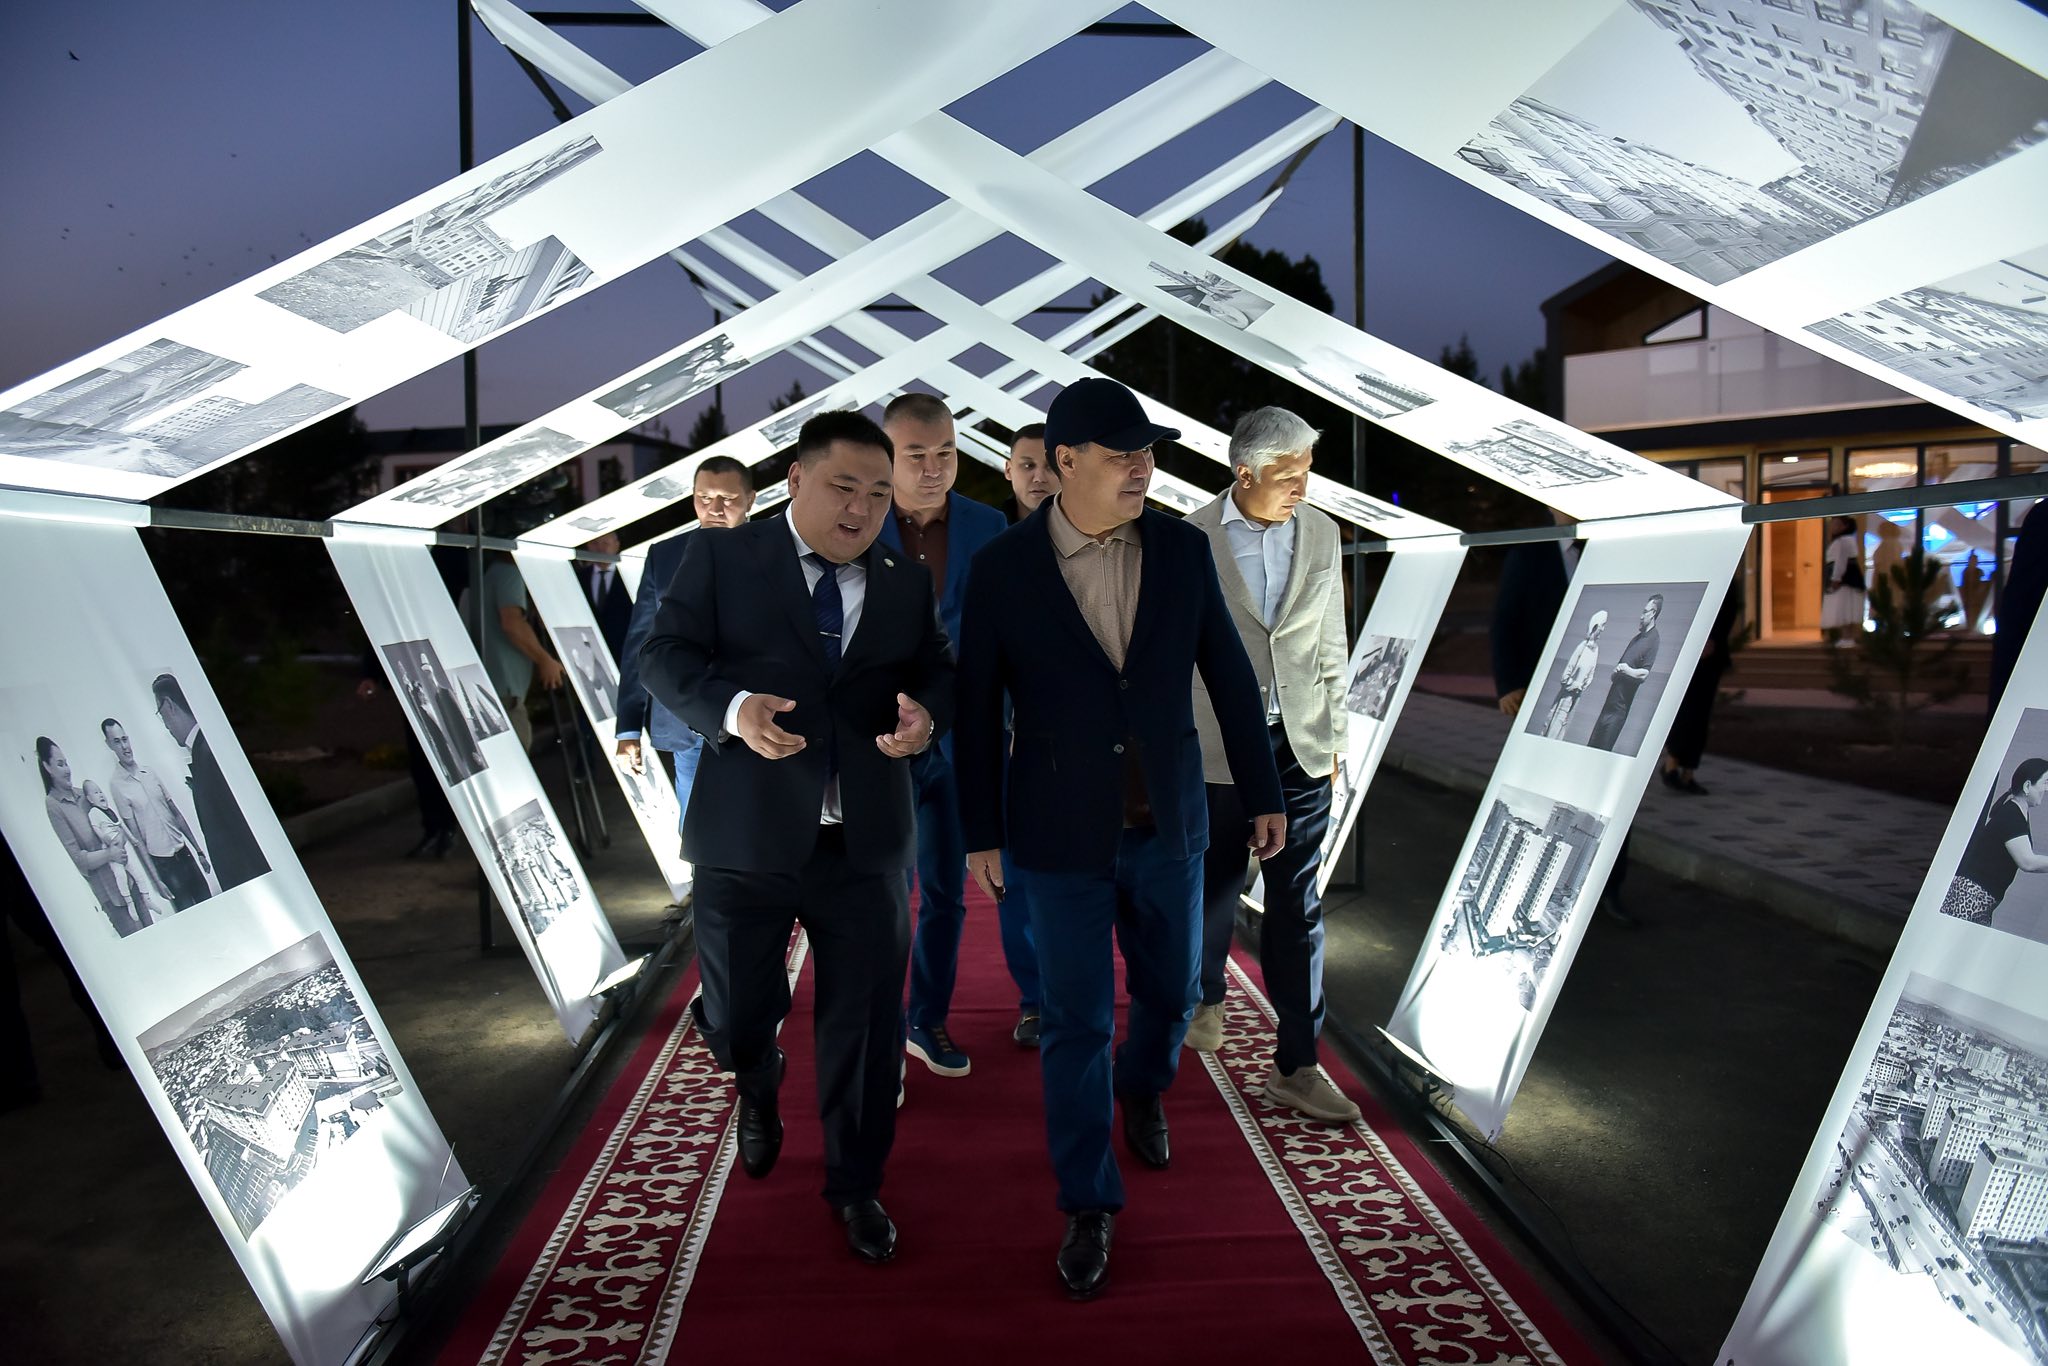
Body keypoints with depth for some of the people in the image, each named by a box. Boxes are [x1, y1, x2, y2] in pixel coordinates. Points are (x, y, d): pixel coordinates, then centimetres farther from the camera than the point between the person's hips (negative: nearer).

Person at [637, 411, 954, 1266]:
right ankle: (758, 1087, 46)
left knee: (865, 1021, 9)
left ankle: (855, 1186, 31)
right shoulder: (721, 557, 1)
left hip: (865, 841, 2)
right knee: (735, 1013, 8)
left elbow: (940, 672, 14)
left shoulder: (907, 585, 10)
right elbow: (663, 653, -3)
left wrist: (926, 713, -9)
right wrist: (730, 707, -22)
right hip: (747, 836, -2)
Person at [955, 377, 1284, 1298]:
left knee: (1169, 991, 18)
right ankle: (1088, 1206, 22)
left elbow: (1231, 679, 3)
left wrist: (1263, 794, 7)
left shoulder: (1183, 549, -4)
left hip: (1166, 826, 3)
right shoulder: (1003, 567, -11)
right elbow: (978, 709, -4)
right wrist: (981, 834, -2)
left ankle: (1141, 1086, 52)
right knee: (1077, 1023, 4)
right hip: (1061, 834, -3)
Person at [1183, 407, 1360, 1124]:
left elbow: (1331, 643, 11)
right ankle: (1208, 995, 43)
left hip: (1299, 745, 3)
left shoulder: (1321, 534, 5)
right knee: (1214, 884, 15)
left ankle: (1295, 1064, 11)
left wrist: (1333, 733, 10)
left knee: (1296, 906, 3)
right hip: (1217, 745, -2)